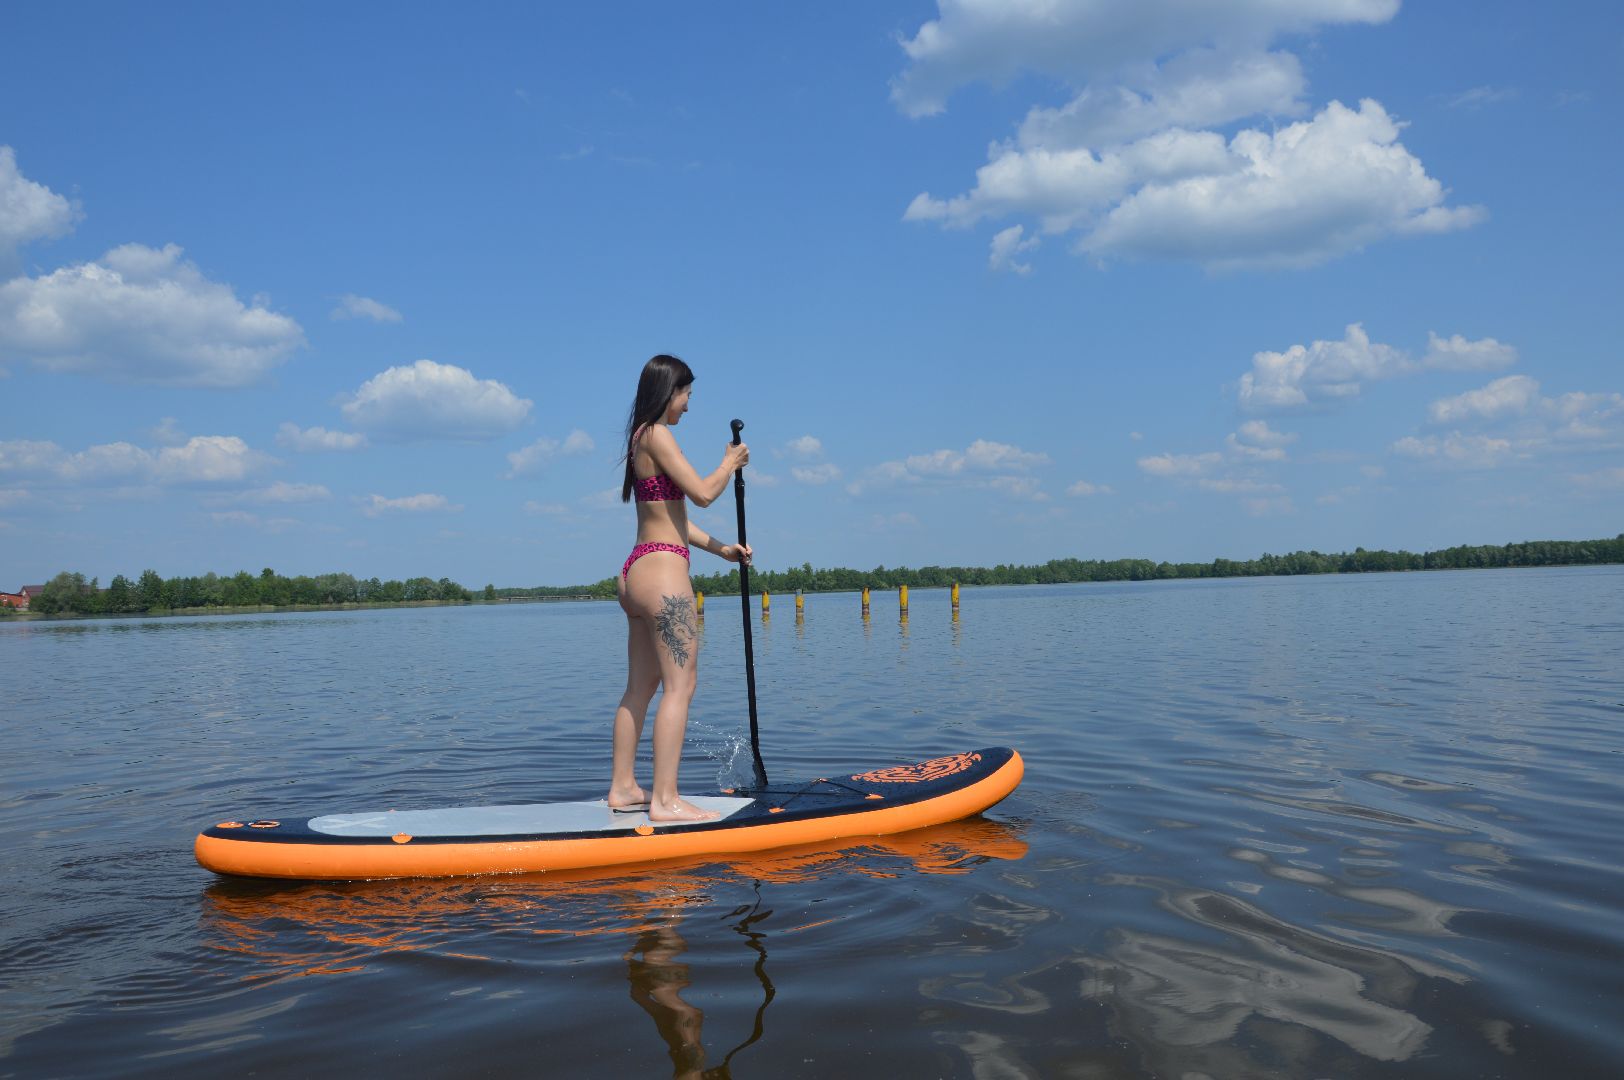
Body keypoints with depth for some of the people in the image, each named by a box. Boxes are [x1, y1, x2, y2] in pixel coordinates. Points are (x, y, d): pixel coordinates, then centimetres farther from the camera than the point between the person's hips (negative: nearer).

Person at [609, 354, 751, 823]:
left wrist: (718, 547, 21)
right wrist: (730, 463, 3)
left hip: (636, 573, 10)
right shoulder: (657, 435, -10)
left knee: (640, 687, 14)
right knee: (680, 685, -9)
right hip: (662, 571, -10)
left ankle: (623, 788, 20)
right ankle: (665, 800, -9)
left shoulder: (641, 439, 20)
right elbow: (703, 493, -15)